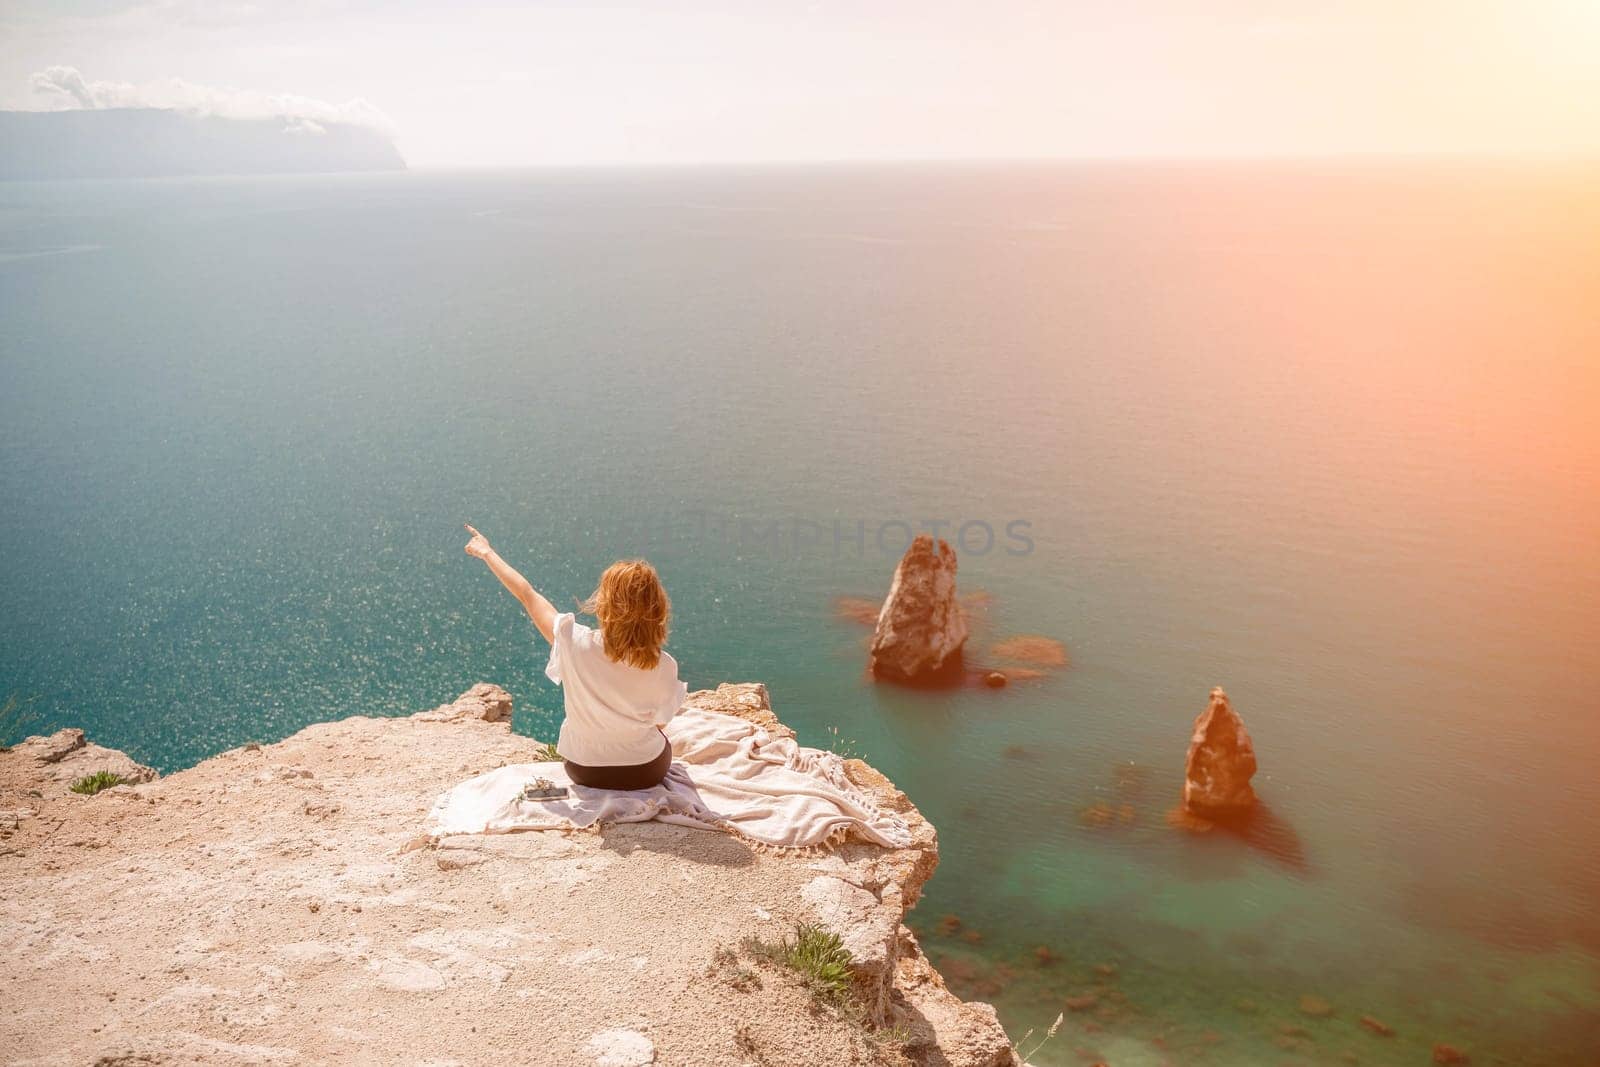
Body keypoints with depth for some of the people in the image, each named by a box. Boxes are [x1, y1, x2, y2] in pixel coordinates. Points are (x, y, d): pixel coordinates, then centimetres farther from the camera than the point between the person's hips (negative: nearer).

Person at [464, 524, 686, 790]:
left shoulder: (575, 642, -28)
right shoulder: (664, 667, -28)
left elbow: (527, 595, -12)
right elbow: (660, 721, -10)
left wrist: (486, 553, 4)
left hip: (584, 770, 1)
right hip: (648, 773, -1)